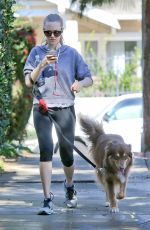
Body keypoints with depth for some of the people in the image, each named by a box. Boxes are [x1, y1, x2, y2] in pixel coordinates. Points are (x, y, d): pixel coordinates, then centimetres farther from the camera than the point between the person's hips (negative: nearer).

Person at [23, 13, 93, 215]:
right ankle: (47, 200, -16)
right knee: (46, 149, -15)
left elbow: (89, 79, 7)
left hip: (65, 108, 1)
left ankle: (69, 187, 38)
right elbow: (29, 82, 0)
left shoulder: (71, 53, 4)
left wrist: (80, 83, -16)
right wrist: (42, 64, -15)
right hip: (42, 108, -1)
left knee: (66, 153, 7)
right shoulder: (36, 52, 4)